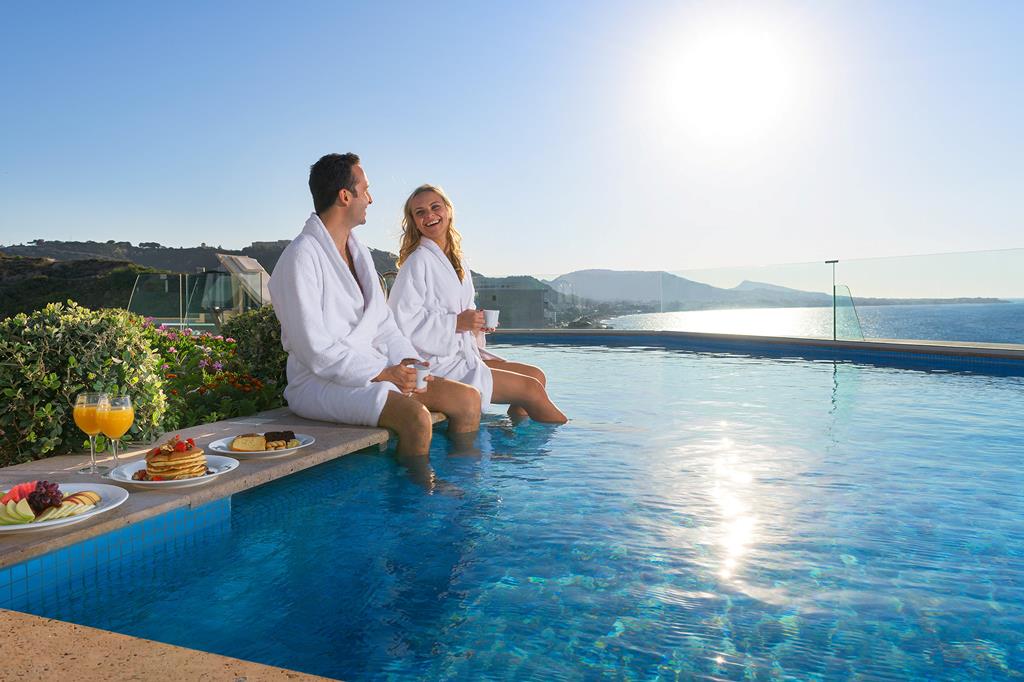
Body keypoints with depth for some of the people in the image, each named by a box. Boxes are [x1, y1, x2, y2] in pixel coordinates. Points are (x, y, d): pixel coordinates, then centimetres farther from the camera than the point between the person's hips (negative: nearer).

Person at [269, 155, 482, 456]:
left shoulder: (359, 252, 17)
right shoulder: (301, 256, -11)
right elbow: (315, 351, -18)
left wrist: (408, 362, -3)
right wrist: (383, 373, -20)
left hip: (373, 372, 8)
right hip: (319, 383, -8)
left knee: (468, 399, -4)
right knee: (416, 417, -32)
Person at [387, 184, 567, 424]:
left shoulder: (458, 263, 14)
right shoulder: (418, 262, -12)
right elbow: (402, 321, -20)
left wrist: (477, 322, 3)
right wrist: (457, 323, -19)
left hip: (461, 355, 9)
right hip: (435, 365, -9)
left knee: (536, 375, 5)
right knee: (531, 388, -9)